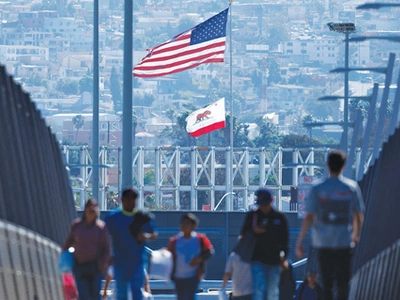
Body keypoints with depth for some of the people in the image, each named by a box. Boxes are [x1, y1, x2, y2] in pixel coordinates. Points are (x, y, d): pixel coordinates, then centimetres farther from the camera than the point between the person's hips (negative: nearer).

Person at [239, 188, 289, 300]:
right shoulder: (252, 216, 4)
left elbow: (285, 239, 9)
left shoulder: (279, 217, 6)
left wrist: (284, 257, 3)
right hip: (258, 259, -1)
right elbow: (243, 235, 6)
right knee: (259, 288, -15)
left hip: (274, 260, 1)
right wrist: (254, 231, -14)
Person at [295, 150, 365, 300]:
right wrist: (356, 235, 22)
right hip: (344, 243, 0)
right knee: (343, 283, 4)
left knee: (327, 282, 9)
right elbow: (359, 216, 4)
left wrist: (300, 242, -2)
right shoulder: (352, 187, -2)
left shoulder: (317, 190, -4)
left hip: (323, 242, 0)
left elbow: (309, 217, -8)